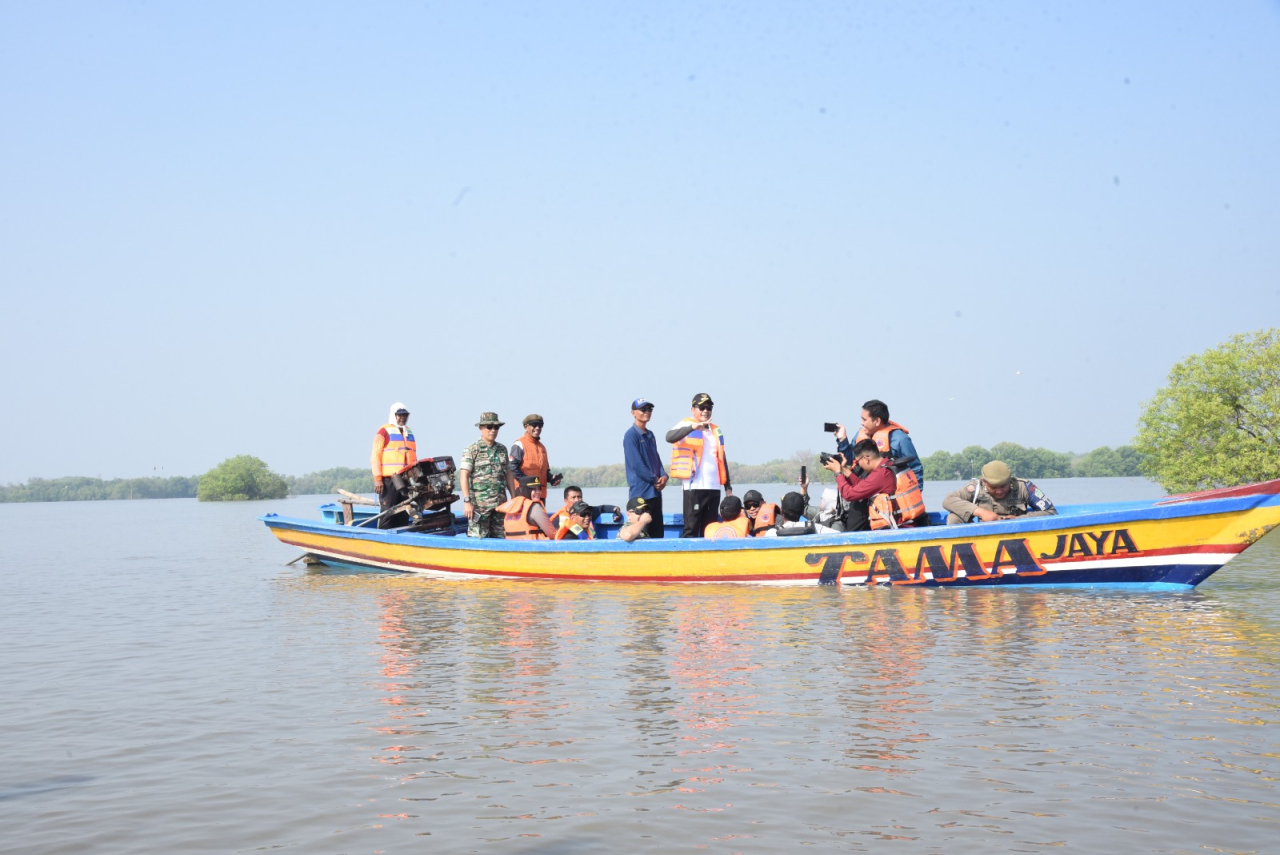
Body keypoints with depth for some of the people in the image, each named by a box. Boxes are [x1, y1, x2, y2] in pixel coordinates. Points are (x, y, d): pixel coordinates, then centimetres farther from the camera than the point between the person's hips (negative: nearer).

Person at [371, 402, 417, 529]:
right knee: (388, 512, -9)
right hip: (389, 479, -7)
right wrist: (377, 478, -13)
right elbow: (375, 456, -6)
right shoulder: (384, 431, -3)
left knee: (404, 514, 8)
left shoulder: (409, 432, 18)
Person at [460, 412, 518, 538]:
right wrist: (467, 501, -17)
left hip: (500, 504, 6)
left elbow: (508, 475, 18)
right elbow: (464, 476, -9)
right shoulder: (472, 450, -3)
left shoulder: (502, 449, 14)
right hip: (479, 504, -5)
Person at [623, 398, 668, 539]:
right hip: (641, 491, -8)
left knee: (657, 532, 10)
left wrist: (663, 475, -3)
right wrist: (655, 479, -12)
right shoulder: (631, 435, -9)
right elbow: (636, 464, -16)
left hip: (655, 490, 8)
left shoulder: (650, 435, 16)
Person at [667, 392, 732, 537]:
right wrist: (692, 427, -35)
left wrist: (727, 487, 18)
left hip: (714, 487, 6)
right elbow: (669, 437, -20)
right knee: (691, 528, -9)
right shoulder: (686, 425, 1)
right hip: (694, 486, -6)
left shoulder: (716, 431, 19)